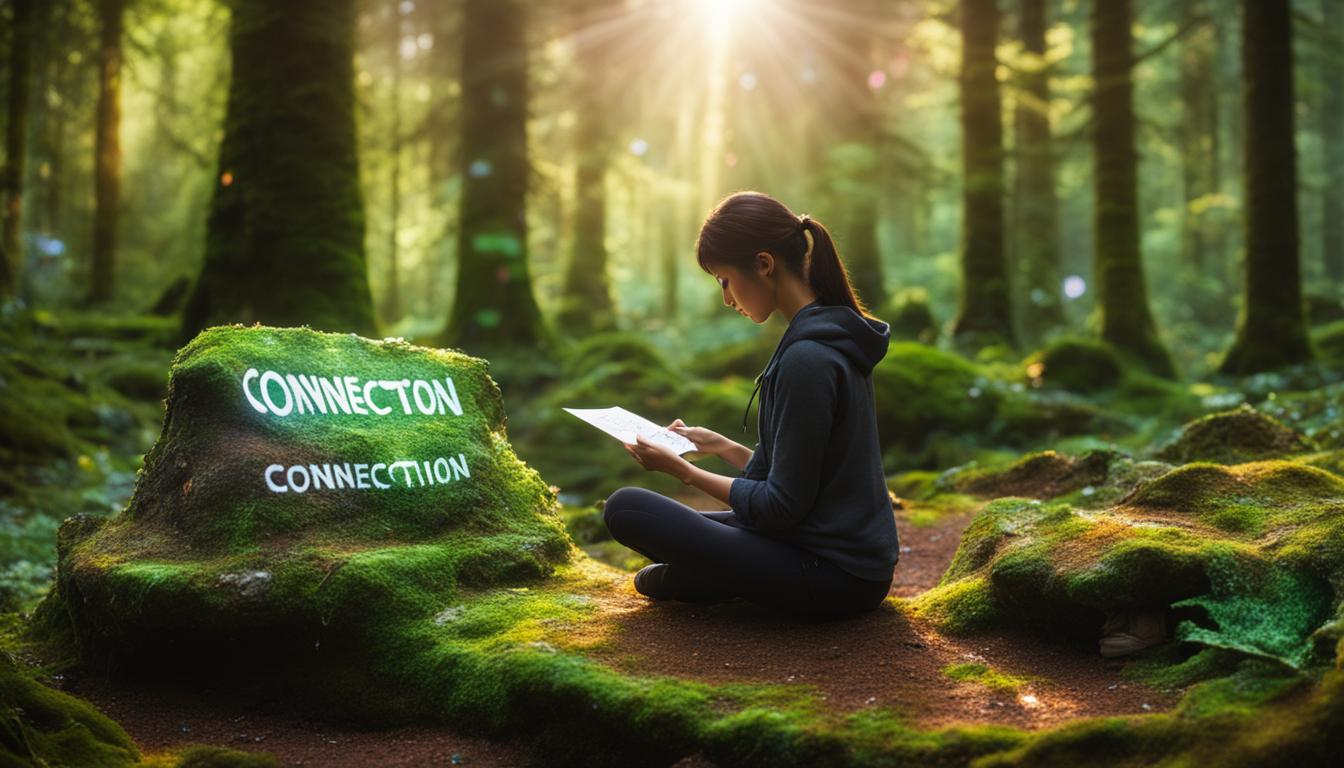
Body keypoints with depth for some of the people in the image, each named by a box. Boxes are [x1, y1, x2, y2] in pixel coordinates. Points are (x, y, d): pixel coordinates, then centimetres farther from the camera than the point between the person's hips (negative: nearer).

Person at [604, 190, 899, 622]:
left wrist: (683, 470, -11)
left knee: (626, 509, -12)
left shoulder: (807, 358, -23)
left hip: (833, 579, -10)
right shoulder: (833, 338, 7)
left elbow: (781, 506, -20)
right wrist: (722, 447, 10)